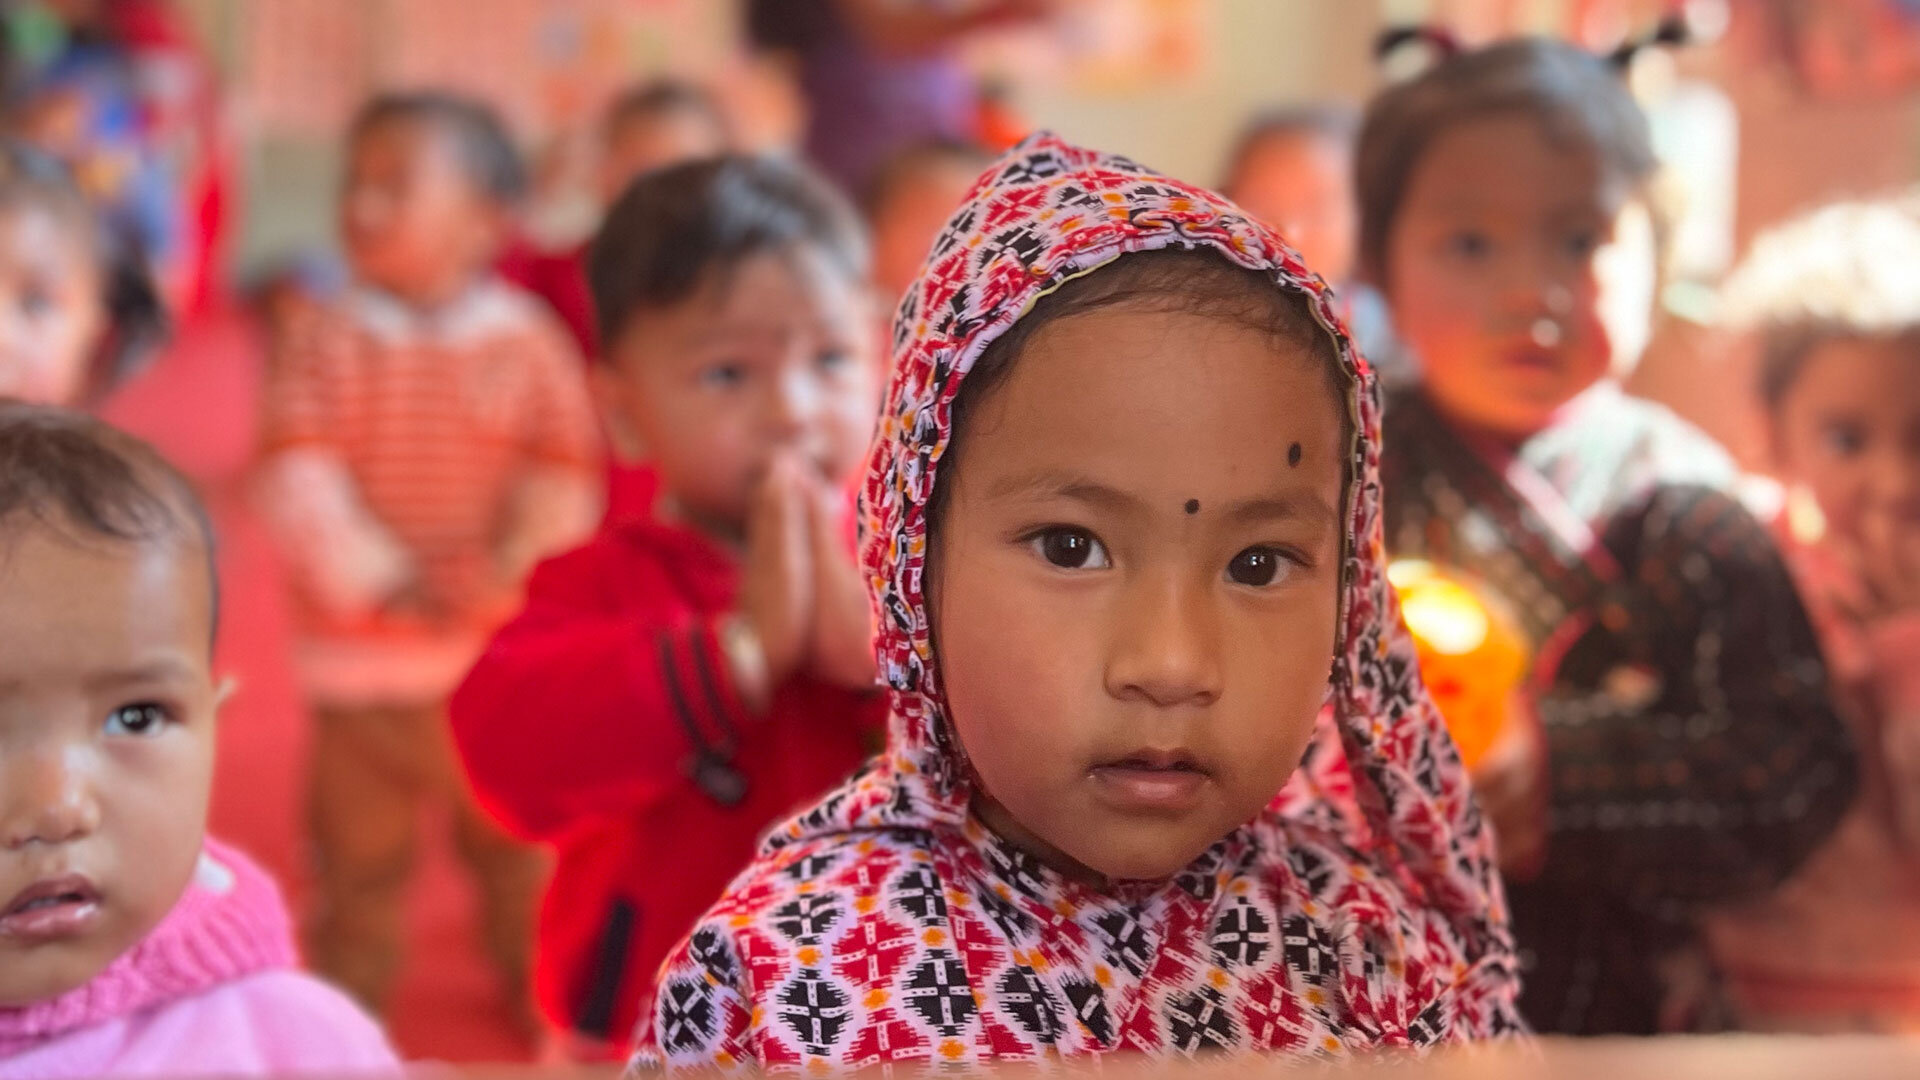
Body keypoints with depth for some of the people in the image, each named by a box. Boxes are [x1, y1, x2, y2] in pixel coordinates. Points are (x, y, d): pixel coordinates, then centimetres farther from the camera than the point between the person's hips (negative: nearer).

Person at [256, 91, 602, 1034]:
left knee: (516, 836, 17)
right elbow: (300, 478, -12)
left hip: (504, 647, 0)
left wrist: (513, 558, -23)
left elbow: (567, 472, -7)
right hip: (360, 650, 0)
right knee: (359, 846, 12)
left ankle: (546, 993, 35)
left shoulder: (527, 340, -5)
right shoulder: (329, 345, -4)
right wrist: (376, 575, -23)